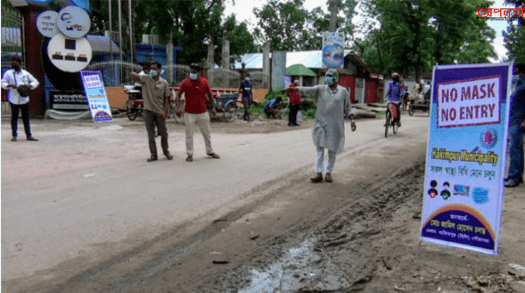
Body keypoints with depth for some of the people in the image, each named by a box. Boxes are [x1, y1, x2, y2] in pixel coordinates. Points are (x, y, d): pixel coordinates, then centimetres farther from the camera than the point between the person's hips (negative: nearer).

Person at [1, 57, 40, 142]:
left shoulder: (26, 73, 6)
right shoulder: (8, 73, 3)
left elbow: (35, 82, 9)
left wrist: (29, 85, -11)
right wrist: (10, 85, -15)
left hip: (24, 99, 1)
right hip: (14, 99, -1)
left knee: (26, 118, 5)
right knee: (14, 117, 4)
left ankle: (29, 135, 9)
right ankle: (14, 136, 10)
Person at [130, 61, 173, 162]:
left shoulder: (164, 82, 2)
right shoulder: (146, 78, -1)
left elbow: (166, 98, 4)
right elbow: (133, 75, -17)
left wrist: (164, 111, -4)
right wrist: (134, 75, -41)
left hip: (159, 111, 1)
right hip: (148, 111, 0)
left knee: (164, 133, 8)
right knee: (151, 134, 5)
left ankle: (166, 152, 28)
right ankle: (153, 155, 14)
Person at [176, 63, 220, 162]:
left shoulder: (204, 82, 0)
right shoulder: (185, 82, -6)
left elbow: (209, 95, 9)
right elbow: (178, 95, -4)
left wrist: (213, 107, 2)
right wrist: (178, 107, -17)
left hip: (203, 112, 2)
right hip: (189, 113, -2)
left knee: (207, 133, 12)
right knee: (189, 134, 0)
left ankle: (210, 151, 28)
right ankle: (189, 154, 10)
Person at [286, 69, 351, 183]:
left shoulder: (343, 91, 4)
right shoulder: (321, 89, 3)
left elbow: (348, 107, 10)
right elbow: (308, 90, -9)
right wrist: (294, 89, -23)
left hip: (335, 125, 0)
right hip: (321, 123, 0)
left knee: (332, 150, 6)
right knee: (319, 147, -2)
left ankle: (328, 172, 18)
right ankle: (318, 173, 2)